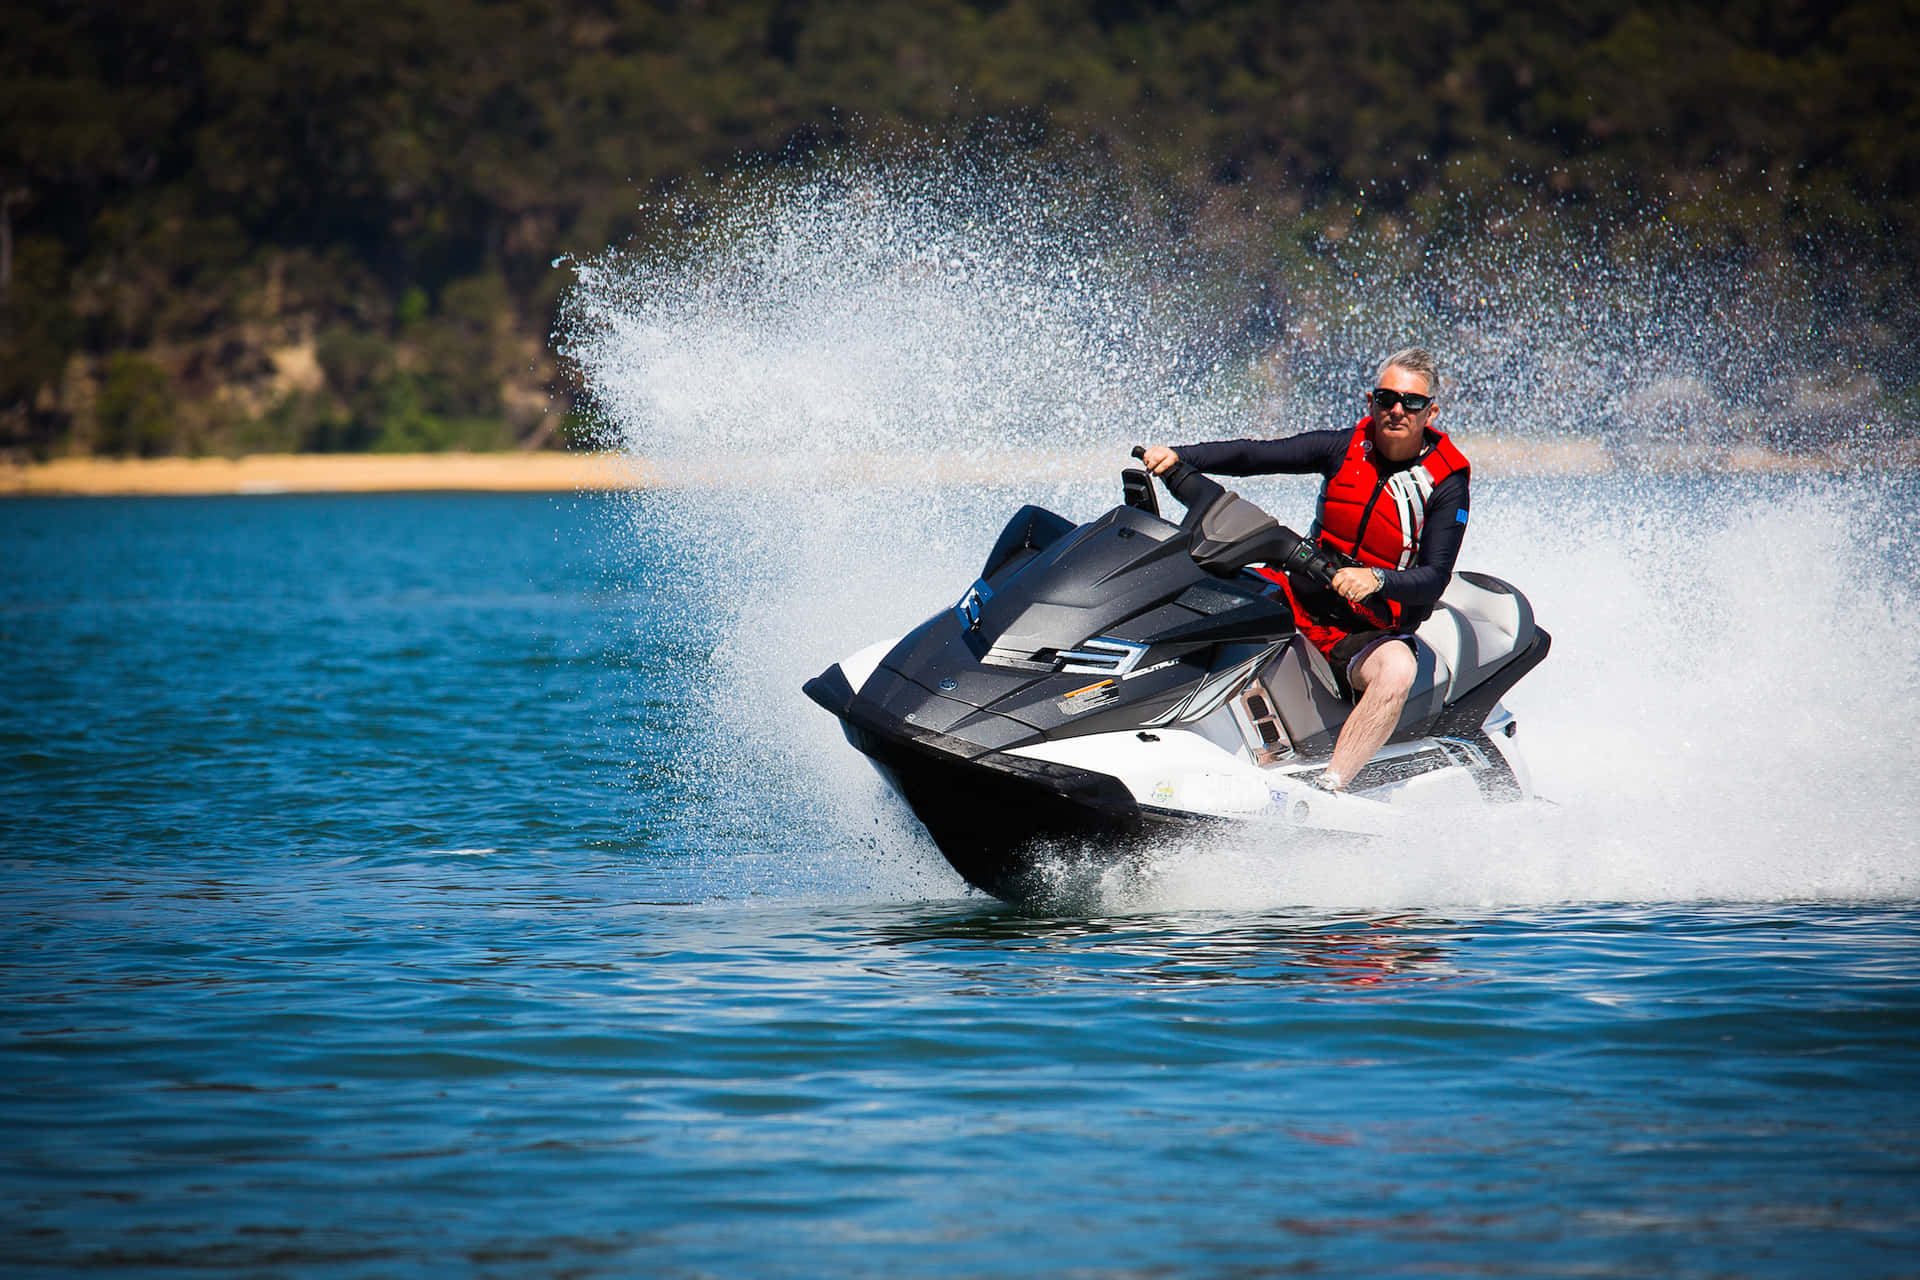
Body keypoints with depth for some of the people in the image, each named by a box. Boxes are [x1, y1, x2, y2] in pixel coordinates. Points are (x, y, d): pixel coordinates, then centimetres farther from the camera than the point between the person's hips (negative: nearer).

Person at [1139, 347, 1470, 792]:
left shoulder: (1446, 483, -9)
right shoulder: (1346, 447, 1)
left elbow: (1434, 580, -16)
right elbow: (1256, 455, -4)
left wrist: (1376, 579, -36)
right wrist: (1178, 456, -19)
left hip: (1370, 632, -5)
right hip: (1304, 598, 5)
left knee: (1396, 670, -38)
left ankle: (1328, 789, -43)